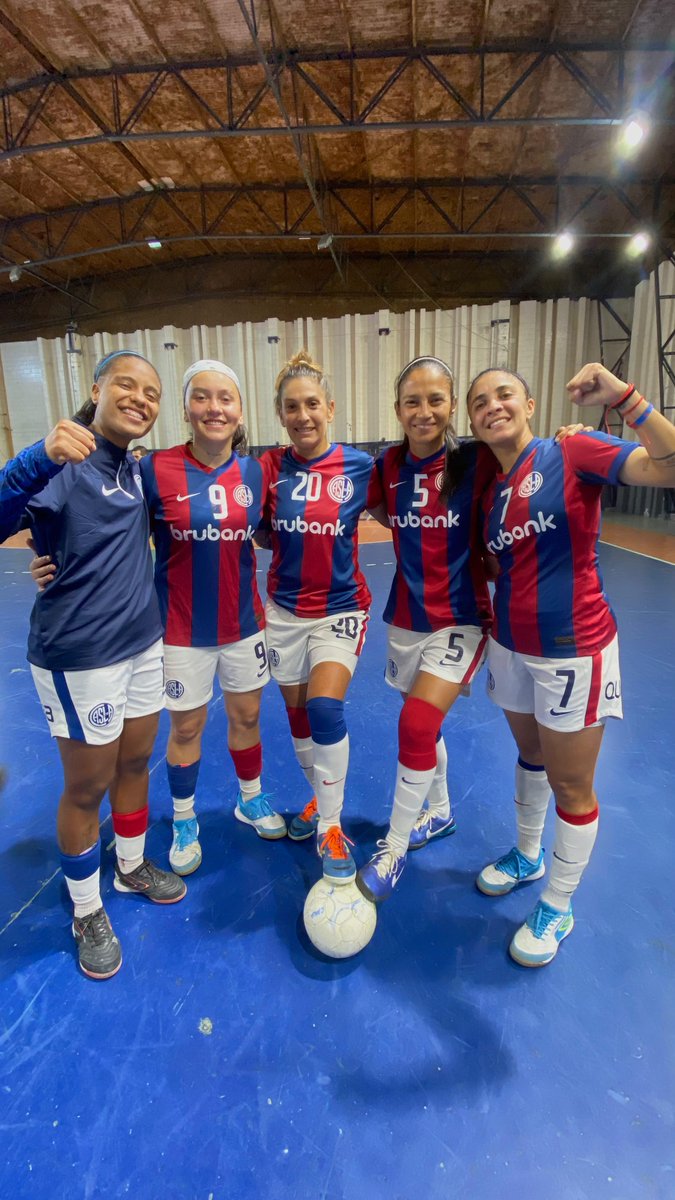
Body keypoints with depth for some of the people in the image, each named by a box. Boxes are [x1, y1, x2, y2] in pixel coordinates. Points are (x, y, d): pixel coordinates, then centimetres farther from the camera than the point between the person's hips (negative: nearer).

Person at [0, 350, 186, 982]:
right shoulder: (61, 465, -16)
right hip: (79, 657, -7)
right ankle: (87, 910, 34)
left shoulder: (135, 469, 7)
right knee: (88, 786, 10)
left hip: (143, 643, 7)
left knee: (135, 765, 20)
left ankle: (132, 866, 45)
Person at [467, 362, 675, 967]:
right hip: (511, 648, 6)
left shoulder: (574, 452, -13)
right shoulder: (488, 492, 5)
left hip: (573, 652, -6)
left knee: (571, 786, 8)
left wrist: (624, 397, -33)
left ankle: (557, 908, 30)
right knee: (530, 756, 24)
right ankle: (528, 856, 47)